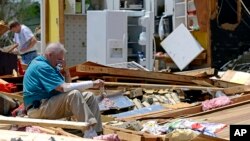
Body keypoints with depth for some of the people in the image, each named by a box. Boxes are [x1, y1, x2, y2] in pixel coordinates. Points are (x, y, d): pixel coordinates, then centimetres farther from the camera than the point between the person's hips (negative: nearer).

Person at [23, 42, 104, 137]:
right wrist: (92, 84, -23)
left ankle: (97, 132, -13)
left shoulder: (50, 65, 13)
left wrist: (66, 70, -6)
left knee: (90, 97, -1)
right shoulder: (41, 66, -18)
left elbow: (67, 84, 13)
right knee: (74, 94, -31)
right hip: (38, 108, -10)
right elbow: (64, 88, -26)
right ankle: (90, 131, -35)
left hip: (51, 103, 10)